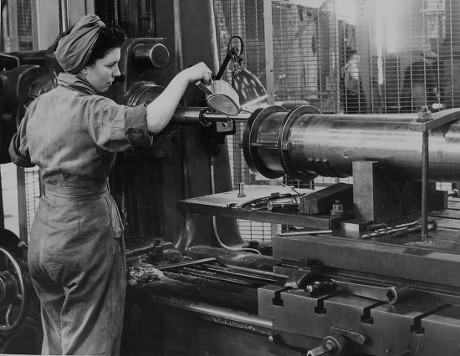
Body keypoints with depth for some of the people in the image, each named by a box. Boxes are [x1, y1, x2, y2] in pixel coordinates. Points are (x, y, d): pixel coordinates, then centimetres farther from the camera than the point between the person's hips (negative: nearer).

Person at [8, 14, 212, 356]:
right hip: (86, 229, -8)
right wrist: (185, 76, -23)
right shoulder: (90, 109, -18)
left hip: (44, 231, 8)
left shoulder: (39, 105, 7)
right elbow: (149, 122, -34)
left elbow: (18, 153, 24)